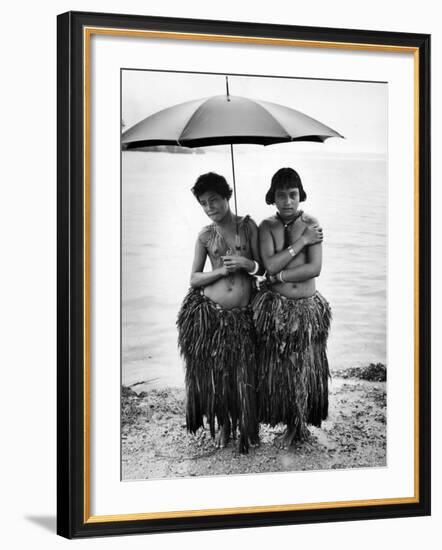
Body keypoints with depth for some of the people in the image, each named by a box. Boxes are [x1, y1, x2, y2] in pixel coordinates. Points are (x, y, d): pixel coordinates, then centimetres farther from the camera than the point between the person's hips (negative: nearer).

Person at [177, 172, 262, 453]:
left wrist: (247, 264, -15)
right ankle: (223, 424, 31)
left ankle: (244, 428, 22)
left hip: (241, 315, -1)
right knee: (213, 372, 9)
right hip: (207, 312, 1)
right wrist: (222, 271, -12)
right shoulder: (206, 235, 2)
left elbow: (262, 268, 6)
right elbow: (194, 278, 2)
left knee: (242, 374, 1)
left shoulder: (248, 226, 2)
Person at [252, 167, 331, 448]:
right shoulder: (267, 227, 0)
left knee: (304, 367, 10)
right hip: (276, 307, 0)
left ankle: (298, 424, 28)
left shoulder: (311, 224, -3)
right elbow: (270, 264, -15)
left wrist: (279, 276, -13)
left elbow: (315, 268, -12)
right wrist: (301, 242, -15)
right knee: (277, 369, 5)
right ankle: (294, 425, 22)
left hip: (307, 307, 0)